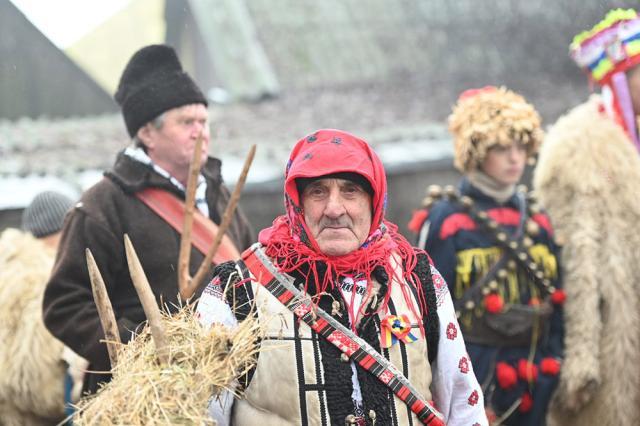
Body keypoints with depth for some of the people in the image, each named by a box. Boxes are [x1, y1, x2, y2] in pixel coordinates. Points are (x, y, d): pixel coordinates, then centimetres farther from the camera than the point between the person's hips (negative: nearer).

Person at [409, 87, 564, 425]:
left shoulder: (535, 219, 11)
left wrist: (553, 367, 9)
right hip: (472, 376, -5)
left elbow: (553, 303, 14)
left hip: (532, 383, 6)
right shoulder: (446, 219, -6)